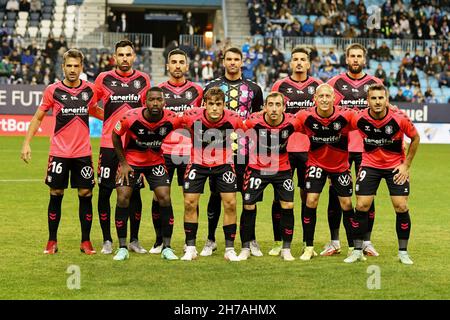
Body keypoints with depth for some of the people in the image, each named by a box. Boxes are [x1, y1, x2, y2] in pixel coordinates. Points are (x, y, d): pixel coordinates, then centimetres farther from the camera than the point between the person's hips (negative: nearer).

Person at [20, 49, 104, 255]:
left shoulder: (89, 89, 3)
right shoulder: (53, 90, -3)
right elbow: (38, 117, 5)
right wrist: (27, 143, -2)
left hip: (83, 152, 2)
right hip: (59, 152, -2)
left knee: (85, 195, 1)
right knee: (56, 195, 2)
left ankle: (86, 242, 11)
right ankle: (52, 242, 13)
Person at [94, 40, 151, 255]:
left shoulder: (143, 80, 6)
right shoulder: (104, 79, 0)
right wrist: (107, 116, 1)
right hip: (109, 144, -1)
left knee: (135, 192, 4)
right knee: (105, 192, -1)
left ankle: (134, 240, 16)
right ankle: (107, 241, 10)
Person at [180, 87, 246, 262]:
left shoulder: (233, 119, -20)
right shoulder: (192, 116, -22)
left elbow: (245, 130, 4)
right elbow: (178, 122, 2)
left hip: (223, 163, 0)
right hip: (197, 162, 0)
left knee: (230, 203, -7)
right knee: (190, 203, -5)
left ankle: (230, 249, 5)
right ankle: (190, 248, 9)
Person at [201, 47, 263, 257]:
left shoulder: (253, 88, 9)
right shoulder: (212, 87, 7)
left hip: (245, 151, 0)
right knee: (216, 194, 2)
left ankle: (251, 240, 11)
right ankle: (210, 240, 12)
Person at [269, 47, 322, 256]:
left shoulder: (317, 86, 8)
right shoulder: (280, 86, 5)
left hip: (310, 148, 1)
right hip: (284, 148, -1)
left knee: (308, 196, 5)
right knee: (280, 196, -1)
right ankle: (278, 242, 7)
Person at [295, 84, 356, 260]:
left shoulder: (346, 116, -22)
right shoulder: (305, 117, -19)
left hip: (341, 165, 0)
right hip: (316, 164, 0)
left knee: (346, 204, 3)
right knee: (311, 201, -11)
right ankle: (309, 248, -1)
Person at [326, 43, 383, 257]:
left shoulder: (375, 84, 7)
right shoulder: (335, 83, 5)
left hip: (367, 147, 1)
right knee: (335, 195, 1)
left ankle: (366, 241, 11)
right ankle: (334, 242, 10)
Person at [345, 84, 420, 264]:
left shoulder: (399, 118, -21)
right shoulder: (359, 119, -17)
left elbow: (415, 138, -3)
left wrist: (406, 165, -5)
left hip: (396, 166, -1)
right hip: (370, 165, 1)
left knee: (401, 207, -7)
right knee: (361, 206, -6)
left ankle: (403, 252, 8)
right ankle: (357, 251, 7)